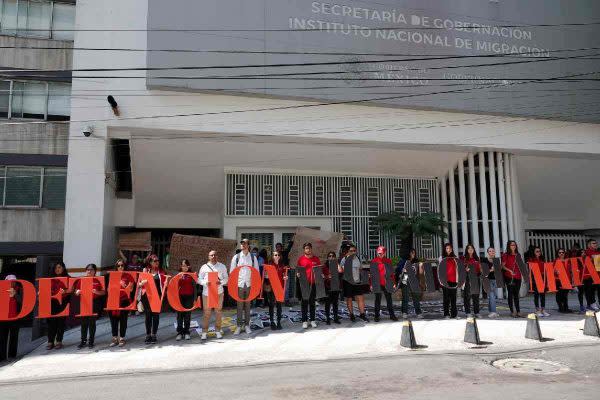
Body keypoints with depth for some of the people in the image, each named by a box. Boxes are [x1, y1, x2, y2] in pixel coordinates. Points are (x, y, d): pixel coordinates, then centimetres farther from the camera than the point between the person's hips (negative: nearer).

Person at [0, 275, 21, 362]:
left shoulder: (18, 290, 3)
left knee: (14, 336, 7)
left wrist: (15, 294, -21)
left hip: (15, 317, 0)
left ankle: (12, 354, 17)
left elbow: (21, 301, -7)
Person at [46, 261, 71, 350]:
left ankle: (59, 341, 6)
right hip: (52, 302, 3)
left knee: (61, 321, -1)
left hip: (62, 303, -3)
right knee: (51, 321, 0)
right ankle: (50, 341, 5)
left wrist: (65, 291, -23)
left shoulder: (67, 278, 4)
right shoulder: (51, 278, 14)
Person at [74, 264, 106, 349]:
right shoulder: (81, 280, 5)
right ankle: (83, 341, 18)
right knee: (84, 322, 7)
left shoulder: (98, 280, -1)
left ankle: (91, 341, 16)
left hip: (94, 303, -2)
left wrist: (97, 292, -19)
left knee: (92, 322, 6)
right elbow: (76, 292, 7)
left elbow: (104, 292, -1)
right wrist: (77, 292, -15)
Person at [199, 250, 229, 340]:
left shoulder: (222, 266, 6)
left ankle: (218, 331, 20)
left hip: (219, 292, 1)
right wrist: (206, 282, -16)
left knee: (218, 312, 7)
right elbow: (199, 279, 4)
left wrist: (221, 282, -14)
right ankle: (204, 332, 9)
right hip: (207, 293, -1)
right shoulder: (204, 267, 3)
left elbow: (226, 278, 7)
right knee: (206, 313, 0)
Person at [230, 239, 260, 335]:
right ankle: (239, 325, 10)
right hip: (239, 284, -1)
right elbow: (231, 271, 3)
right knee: (240, 305, 2)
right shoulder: (236, 257, 2)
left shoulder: (253, 257, 5)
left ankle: (247, 325, 16)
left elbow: (257, 271, 8)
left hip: (249, 284, 1)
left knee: (247, 305, 7)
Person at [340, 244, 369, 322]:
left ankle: (362, 314, 9)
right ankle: (351, 314, 18)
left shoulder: (358, 258, 8)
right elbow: (341, 270, -6)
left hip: (357, 282, 3)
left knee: (361, 298, 0)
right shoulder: (345, 259, -5)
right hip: (348, 282, -3)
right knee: (349, 299, 6)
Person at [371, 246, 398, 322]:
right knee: (378, 300, 6)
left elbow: (391, 272, 10)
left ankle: (392, 315, 17)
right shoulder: (374, 261, 0)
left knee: (389, 300, 8)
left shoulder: (388, 261, 6)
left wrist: (393, 283, 6)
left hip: (387, 284, 2)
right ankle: (377, 316, 13)